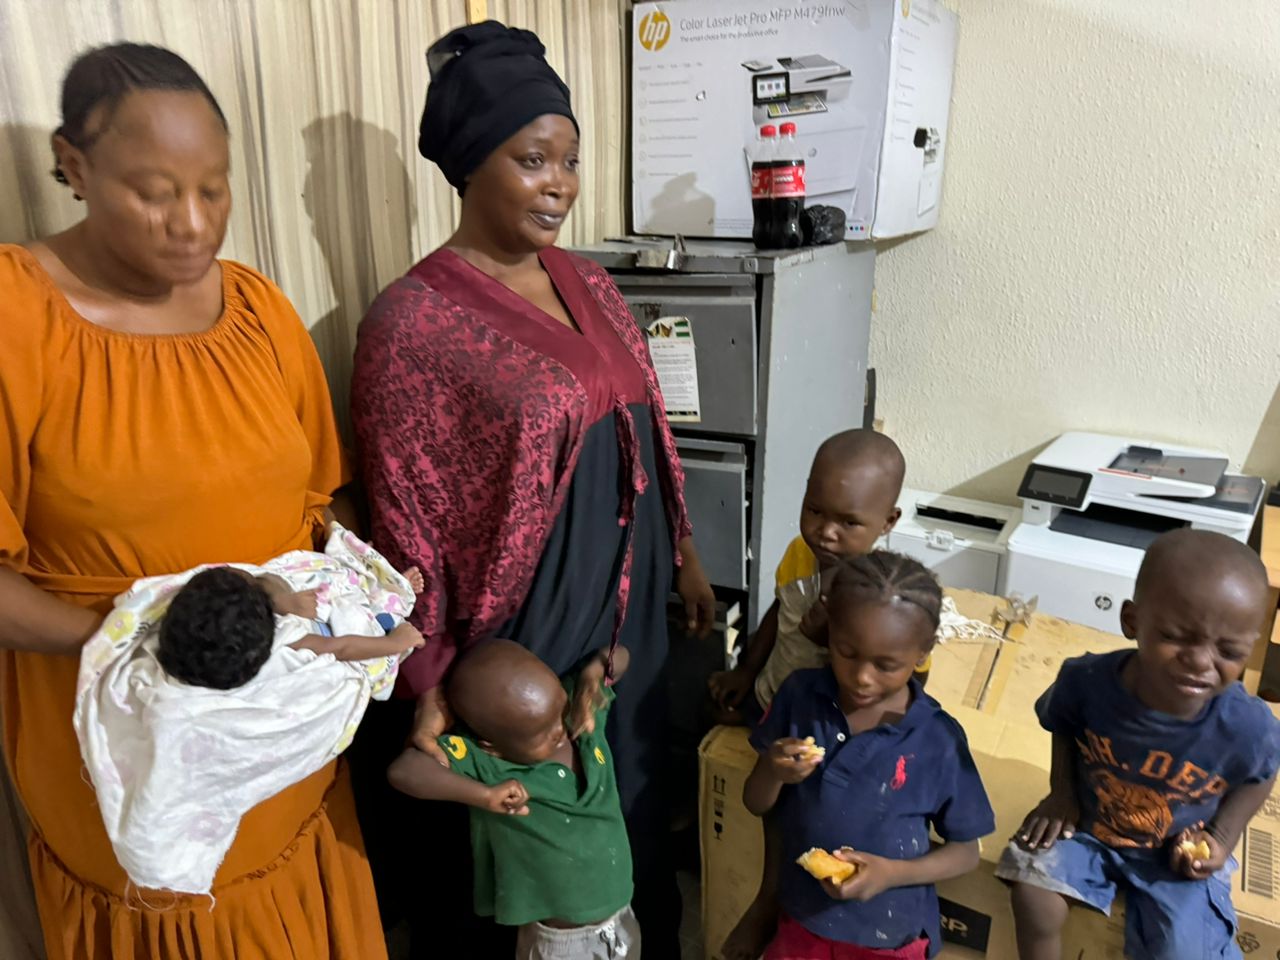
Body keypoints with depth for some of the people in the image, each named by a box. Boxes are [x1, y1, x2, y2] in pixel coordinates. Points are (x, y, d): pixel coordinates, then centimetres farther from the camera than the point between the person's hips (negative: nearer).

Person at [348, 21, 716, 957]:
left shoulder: (590, 284, 5)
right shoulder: (412, 321, -16)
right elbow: (405, 523, -15)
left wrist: (684, 553, 15)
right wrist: (429, 686, -14)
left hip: (630, 608, 7)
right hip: (517, 626, -6)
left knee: (636, 814, 26)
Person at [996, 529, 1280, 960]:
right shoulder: (1086, 680, -27)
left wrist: (1222, 836, -9)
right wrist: (1062, 791, -9)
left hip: (1179, 856, 0)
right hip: (1086, 827, 1)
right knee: (1032, 886, -18)